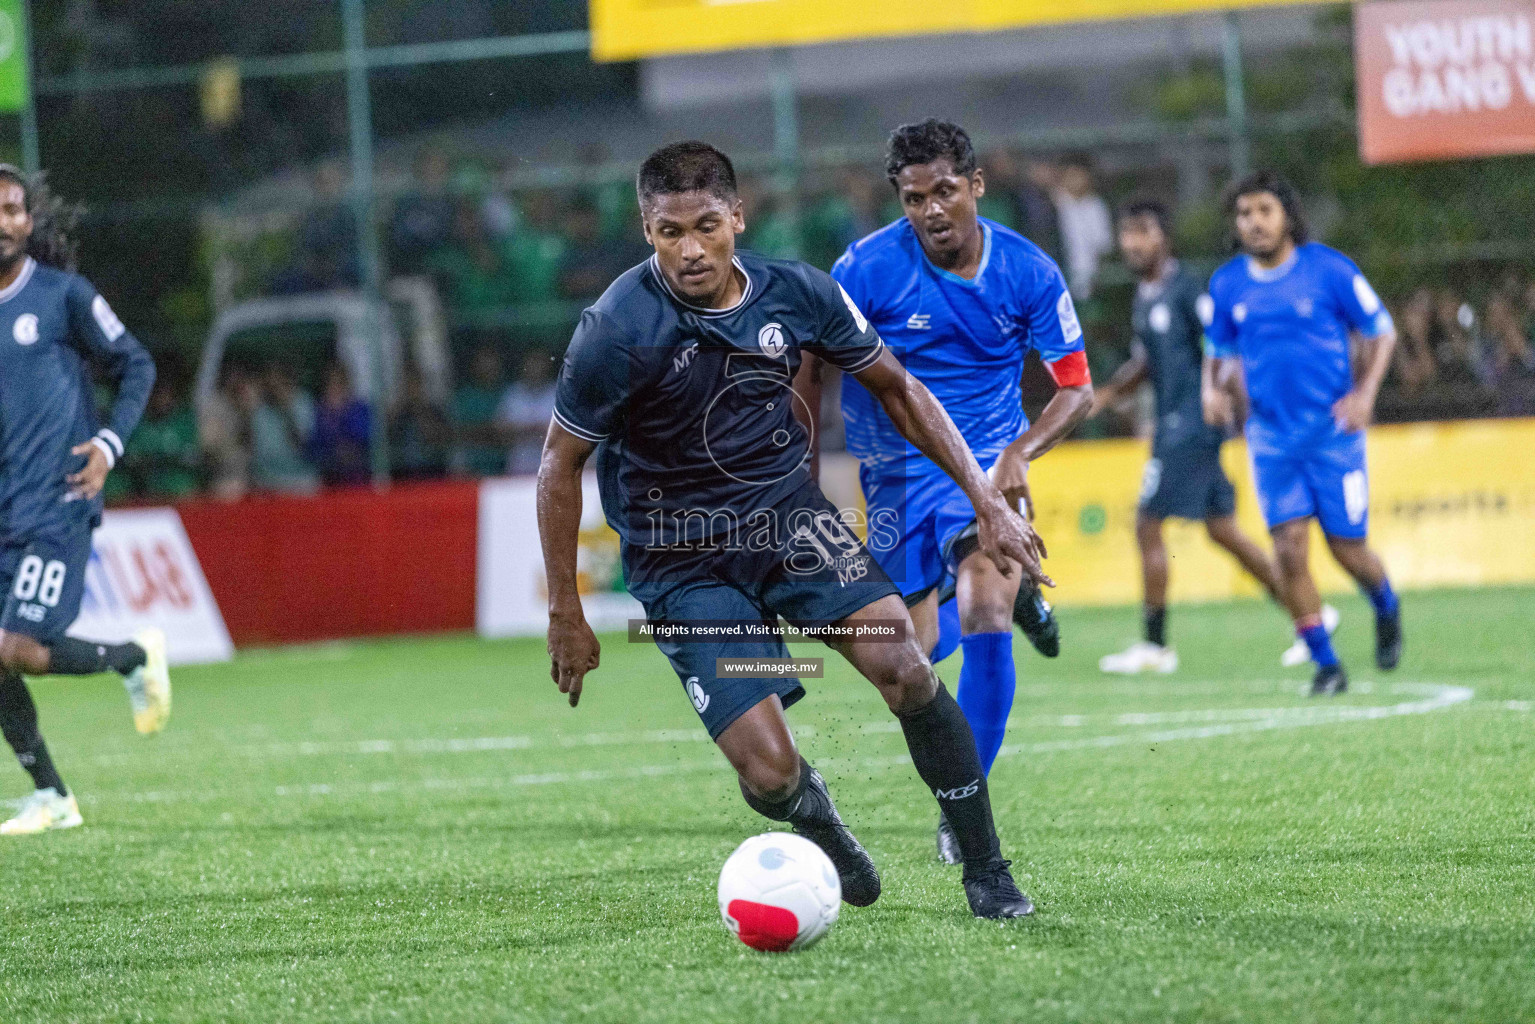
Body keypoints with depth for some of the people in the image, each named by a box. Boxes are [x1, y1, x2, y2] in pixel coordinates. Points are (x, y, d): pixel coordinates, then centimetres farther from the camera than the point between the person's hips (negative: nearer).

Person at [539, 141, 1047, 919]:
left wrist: (988, 501, 4)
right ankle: (815, 816, 24)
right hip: (680, 558, -3)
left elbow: (896, 389, 8)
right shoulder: (617, 331, -19)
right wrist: (565, 615, -5)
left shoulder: (796, 294, -7)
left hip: (786, 513, 3)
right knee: (770, 774, -15)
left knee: (902, 665, -22)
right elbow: (561, 463, -7)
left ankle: (986, 870, -5)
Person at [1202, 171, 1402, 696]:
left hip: (1333, 429, -2)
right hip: (1271, 435, 2)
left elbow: (1382, 331, 1)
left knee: (1348, 548, 1)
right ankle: (1326, 663, 2)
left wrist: (1365, 392, -13)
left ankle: (1386, 609, 36)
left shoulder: (1329, 269, -7)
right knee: (1290, 548, -9)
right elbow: (1219, 351, 17)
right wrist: (1213, 390, -4)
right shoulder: (1227, 285, 3)